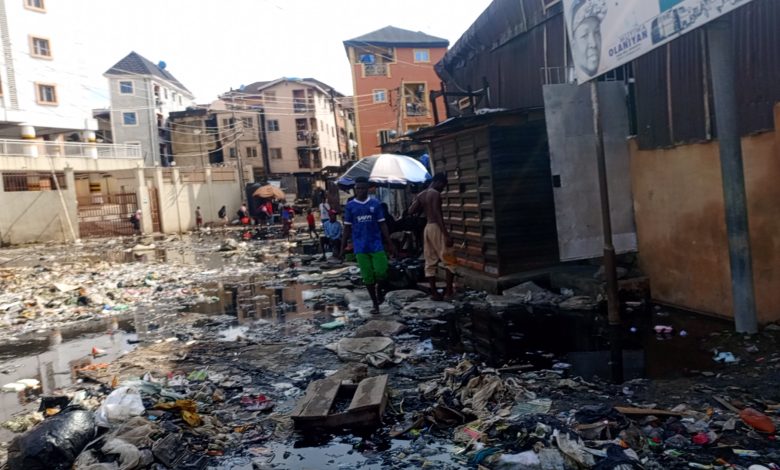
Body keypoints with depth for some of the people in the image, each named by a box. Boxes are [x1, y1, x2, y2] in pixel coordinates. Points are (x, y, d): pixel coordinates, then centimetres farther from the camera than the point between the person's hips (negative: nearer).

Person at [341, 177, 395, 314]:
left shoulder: (375, 204, 1)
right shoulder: (350, 206, 2)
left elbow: (382, 224, 3)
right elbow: (347, 228, 6)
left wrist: (389, 244, 0)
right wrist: (342, 247, 3)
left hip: (376, 245, 0)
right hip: (360, 247, 0)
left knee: (381, 272, -8)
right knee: (367, 276, 3)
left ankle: (380, 289, 26)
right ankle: (375, 304, 16)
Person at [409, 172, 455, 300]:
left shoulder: (420, 195, 11)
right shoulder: (435, 194, -12)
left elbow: (411, 211, 5)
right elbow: (438, 215, -21)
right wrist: (446, 234, -24)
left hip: (427, 228, 8)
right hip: (436, 228, -8)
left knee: (430, 262, 7)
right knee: (448, 260, 0)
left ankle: (434, 292, 9)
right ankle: (449, 290, 0)